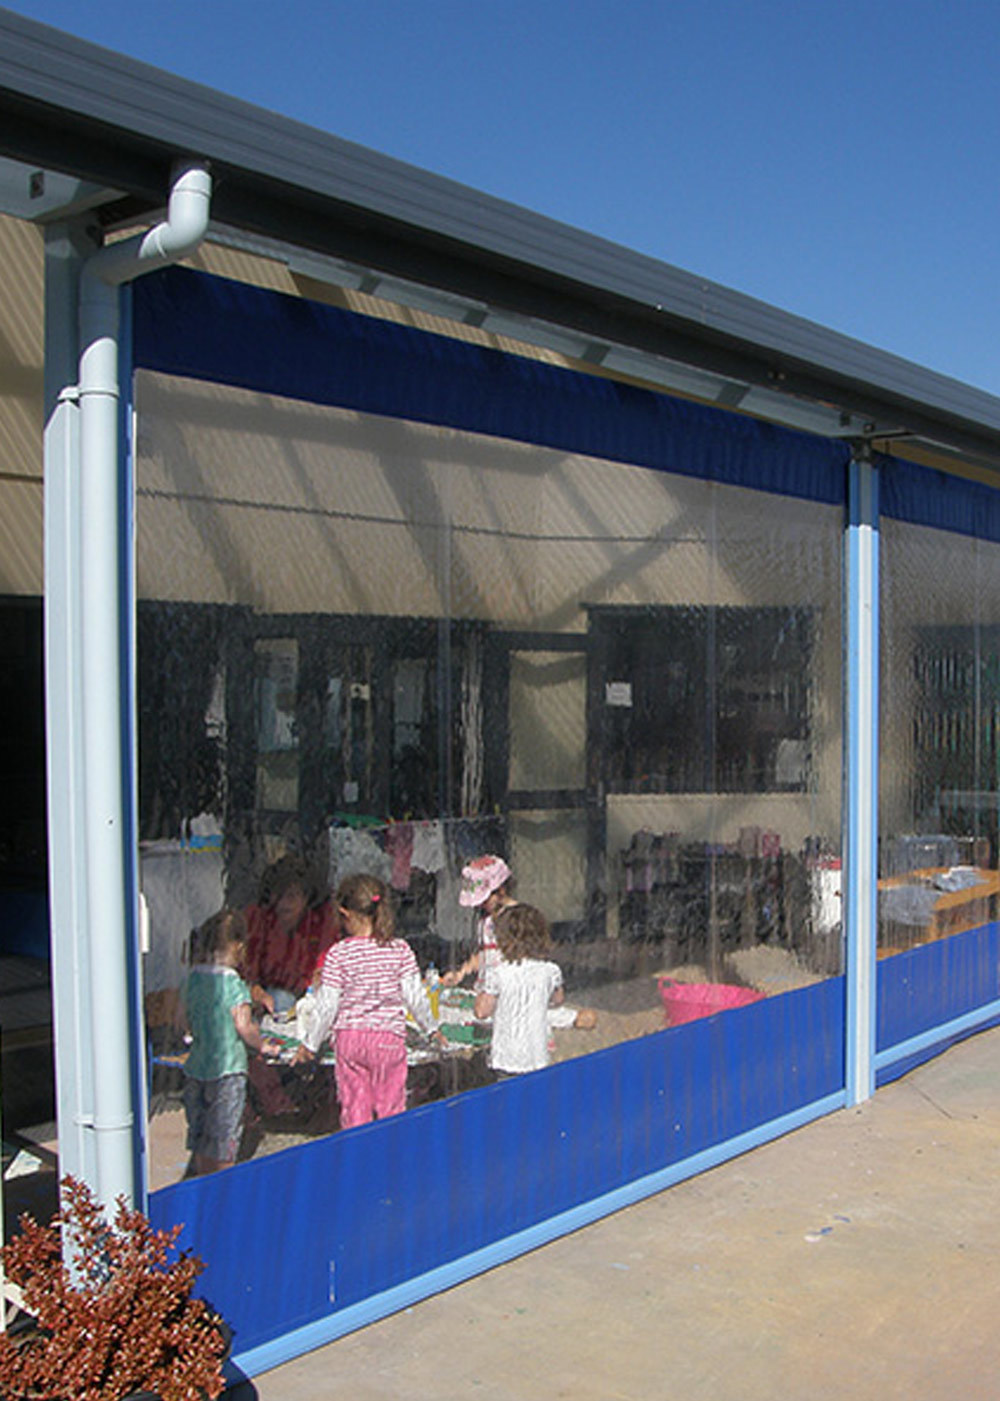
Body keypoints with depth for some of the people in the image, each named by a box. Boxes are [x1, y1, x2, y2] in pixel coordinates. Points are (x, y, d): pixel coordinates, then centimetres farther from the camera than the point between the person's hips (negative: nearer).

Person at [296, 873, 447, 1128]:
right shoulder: (400, 950, -7)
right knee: (390, 1104, 11)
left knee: (354, 1106, 10)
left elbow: (327, 1005, -8)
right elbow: (415, 996, -3)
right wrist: (431, 1027, 13)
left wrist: (310, 1043, 4)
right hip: (389, 1038, 0)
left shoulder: (337, 954, -10)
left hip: (349, 1037, 0)